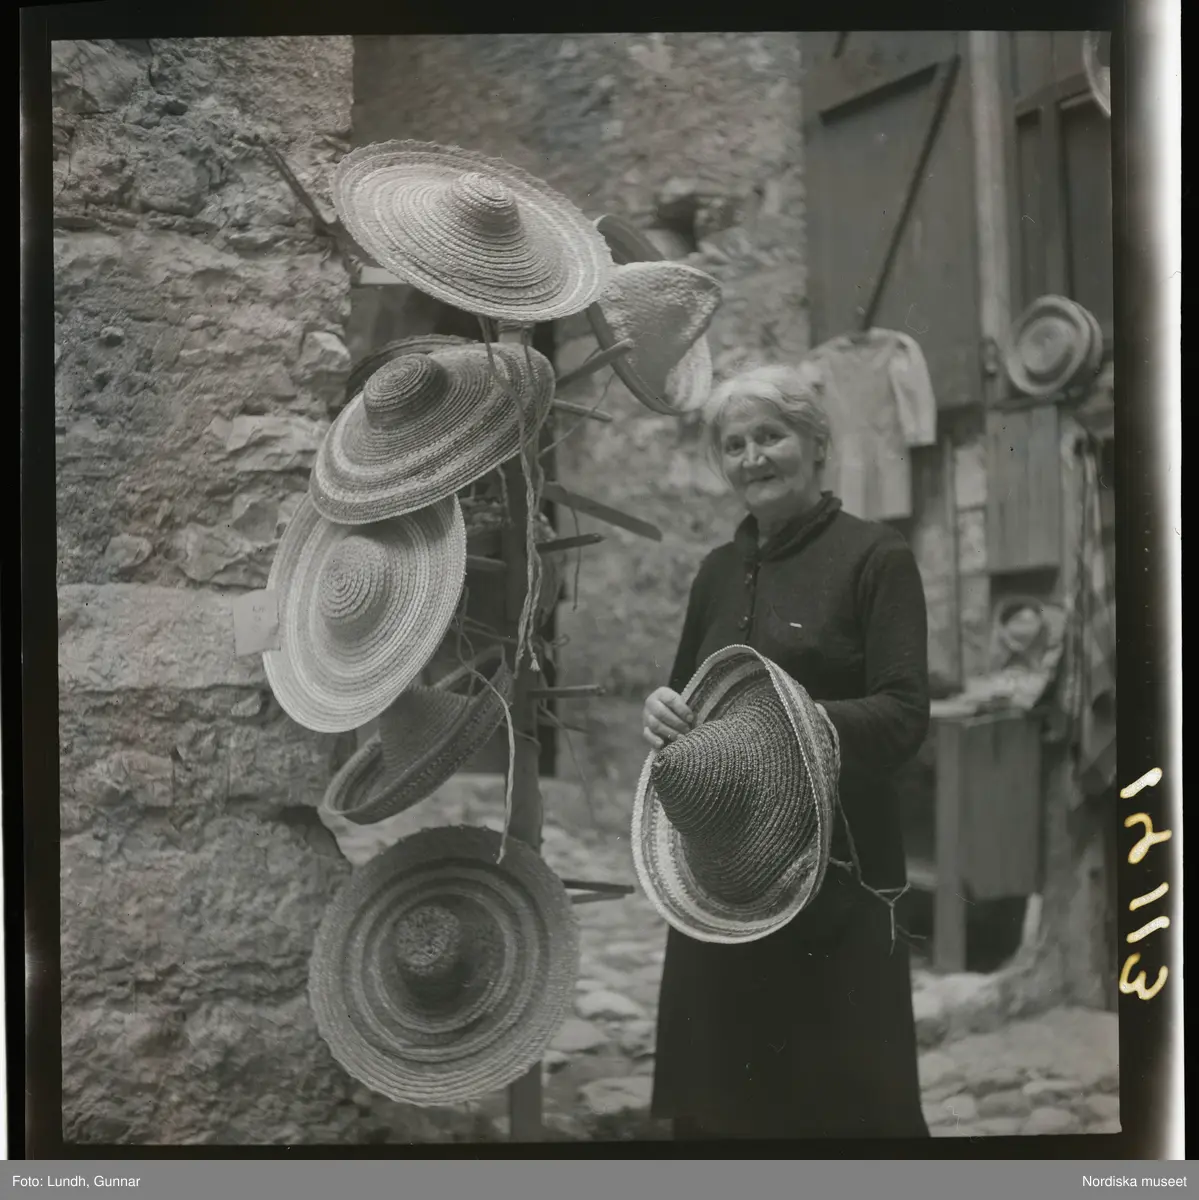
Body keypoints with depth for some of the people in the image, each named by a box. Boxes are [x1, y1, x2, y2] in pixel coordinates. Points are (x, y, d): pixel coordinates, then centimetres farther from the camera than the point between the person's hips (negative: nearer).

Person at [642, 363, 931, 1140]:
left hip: (834, 867, -5)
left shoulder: (876, 558, -5)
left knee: (845, 1100, -1)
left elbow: (905, 718, -12)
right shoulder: (719, 570, 13)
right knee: (715, 1091, 9)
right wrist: (666, 710, -3)